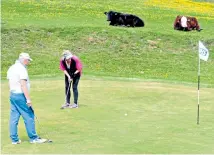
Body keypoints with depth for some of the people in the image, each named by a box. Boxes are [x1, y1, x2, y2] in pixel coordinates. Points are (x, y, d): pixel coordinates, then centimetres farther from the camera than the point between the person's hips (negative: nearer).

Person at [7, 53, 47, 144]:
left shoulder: (11, 68, 12)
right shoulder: (21, 69, -15)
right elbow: (23, 85, -21)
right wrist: (28, 99, -20)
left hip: (12, 95, 9)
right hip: (21, 95, -9)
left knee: (13, 118, 8)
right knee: (29, 117, -1)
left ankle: (14, 139, 11)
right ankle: (33, 138, 3)